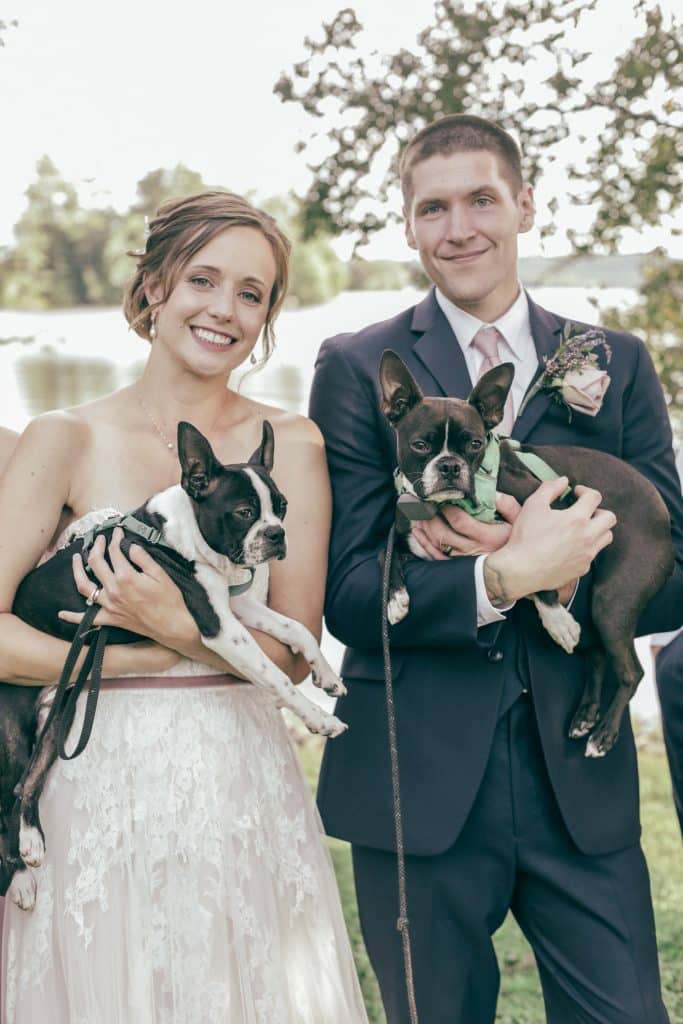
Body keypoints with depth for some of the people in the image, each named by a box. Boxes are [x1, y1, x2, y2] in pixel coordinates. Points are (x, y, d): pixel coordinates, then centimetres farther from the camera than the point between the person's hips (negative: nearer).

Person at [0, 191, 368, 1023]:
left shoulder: (290, 447, 0)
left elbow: (294, 652, -4)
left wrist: (176, 626, -20)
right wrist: (143, 655, -10)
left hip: (241, 786, 2)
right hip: (98, 781, -1)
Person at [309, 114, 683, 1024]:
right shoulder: (358, 369, -2)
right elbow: (346, 594, -9)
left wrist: (562, 569, -17)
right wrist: (503, 576, -23)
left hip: (581, 780, 2)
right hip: (419, 782, -1)